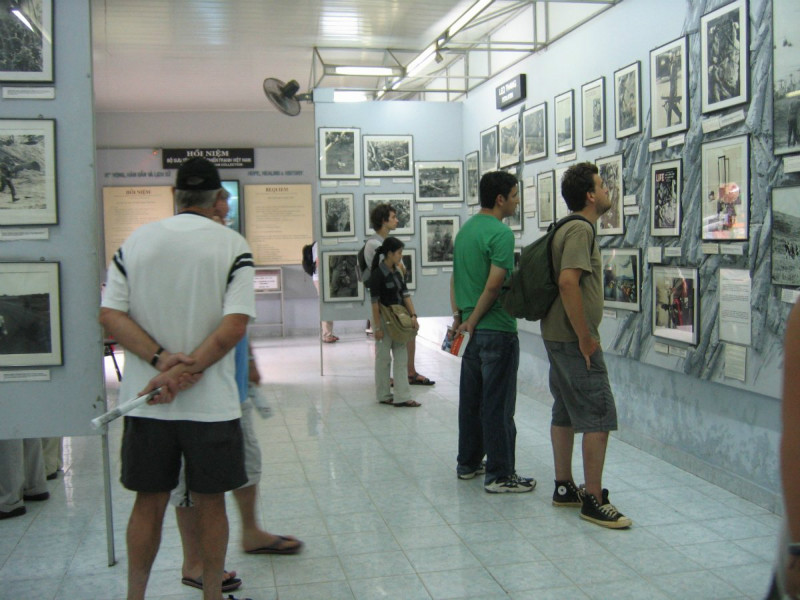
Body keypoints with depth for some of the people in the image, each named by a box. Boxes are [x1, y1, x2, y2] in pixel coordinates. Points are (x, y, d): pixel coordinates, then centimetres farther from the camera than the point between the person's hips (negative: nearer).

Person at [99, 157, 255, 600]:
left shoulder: (135, 241, 4)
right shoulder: (232, 245, -6)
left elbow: (110, 315, -2)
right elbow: (235, 324, -16)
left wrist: (161, 359, -10)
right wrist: (189, 370, -14)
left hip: (146, 399, 3)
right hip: (211, 401, -2)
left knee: (149, 501, 15)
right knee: (210, 502, 12)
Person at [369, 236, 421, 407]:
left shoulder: (397, 271, 6)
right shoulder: (377, 274, -16)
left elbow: (405, 294, 6)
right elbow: (374, 302, -17)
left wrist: (413, 315, -4)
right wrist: (377, 327, -17)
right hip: (383, 319, -7)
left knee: (401, 357, 5)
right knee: (384, 358, 5)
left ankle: (402, 397, 7)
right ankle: (383, 395, 19)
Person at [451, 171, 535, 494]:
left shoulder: (465, 229, 12)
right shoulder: (501, 233, -15)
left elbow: (455, 277, 14)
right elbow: (494, 285, -21)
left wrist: (458, 314, 10)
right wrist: (472, 321, -12)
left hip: (473, 330, 9)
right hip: (497, 330, -9)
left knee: (471, 399, 15)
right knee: (498, 404, -2)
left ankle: (468, 463, 25)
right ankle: (499, 475, 5)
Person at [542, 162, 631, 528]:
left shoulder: (569, 228, 16)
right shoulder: (581, 229, -16)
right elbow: (568, 282, -28)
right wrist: (585, 337, -22)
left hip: (560, 337, 10)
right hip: (574, 339, -10)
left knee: (565, 413, 15)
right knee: (599, 416, -6)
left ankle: (564, 488, 24)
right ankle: (593, 501, 0)